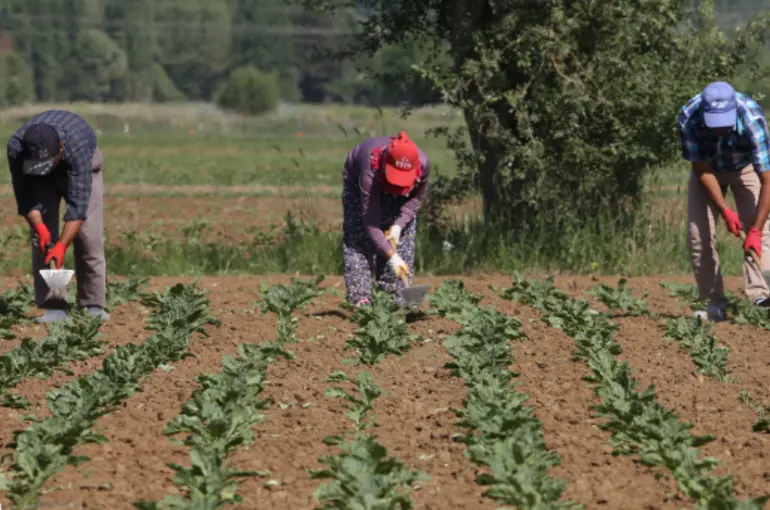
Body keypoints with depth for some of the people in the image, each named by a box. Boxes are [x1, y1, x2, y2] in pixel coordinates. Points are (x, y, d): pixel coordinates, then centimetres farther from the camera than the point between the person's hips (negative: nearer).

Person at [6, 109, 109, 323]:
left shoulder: (77, 146, -44)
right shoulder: (16, 148, -37)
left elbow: (78, 203, -43)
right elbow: (25, 196, -26)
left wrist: (62, 245, -49)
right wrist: (38, 226, -42)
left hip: (79, 168, -2)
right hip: (38, 180, 2)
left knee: (89, 236, -14)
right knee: (42, 239, -12)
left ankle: (93, 305, -7)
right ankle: (53, 305, -10)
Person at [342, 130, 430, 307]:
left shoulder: (423, 164, -38)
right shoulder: (371, 171, -47)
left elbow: (417, 198, -16)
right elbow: (370, 221, -43)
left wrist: (399, 225, -29)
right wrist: (392, 257, -48)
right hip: (357, 178, -3)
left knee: (404, 236, -10)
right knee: (358, 235, -15)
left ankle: (398, 299, -8)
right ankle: (359, 298, -17)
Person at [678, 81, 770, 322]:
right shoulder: (688, 117, -35)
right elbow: (701, 169, -21)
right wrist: (725, 211, -27)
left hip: (745, 167, -2)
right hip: (708, 168, 2)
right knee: (699, 235, -8)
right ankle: (714, 304, -2)